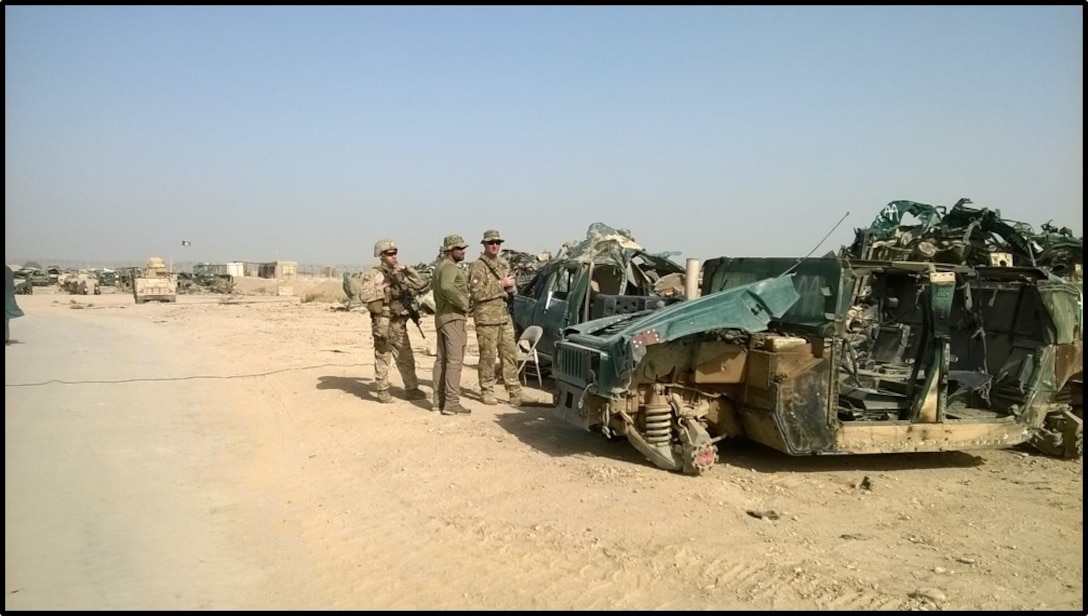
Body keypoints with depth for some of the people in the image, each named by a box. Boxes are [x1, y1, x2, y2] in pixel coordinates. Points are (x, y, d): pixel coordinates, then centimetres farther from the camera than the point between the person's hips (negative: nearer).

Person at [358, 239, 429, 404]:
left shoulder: (399, 274, 14)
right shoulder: (372, 274, -6)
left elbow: (419, 285, 10)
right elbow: (364, 296, -18)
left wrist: (406, 270, -1)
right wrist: (384, 292, -19)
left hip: (399, 324, 6)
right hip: (382, 322, -6)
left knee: (406, 358, 10)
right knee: (382, 359, 1)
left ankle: (411, 389, 17)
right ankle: (382, 391, 9)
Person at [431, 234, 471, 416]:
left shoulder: (439, 267, 19)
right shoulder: (450, 267, -14)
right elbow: (447, 286, -35)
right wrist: (463, 304, -23)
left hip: (441, 317, 10)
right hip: (453, 318, -10)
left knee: (442, 360, 13)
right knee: (454, 361, -11)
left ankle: (438, 400, 17)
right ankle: (451, 403, -14)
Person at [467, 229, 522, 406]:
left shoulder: (504, 263, 14)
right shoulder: (478, 266, -9)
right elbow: (476, 292, -20)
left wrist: (511, 288, 2)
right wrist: (500, 285, -17)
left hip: (505, 316, 7)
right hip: (486, 319, -6)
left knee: (510, 354, 6)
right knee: (488, 356, 0)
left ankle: (515, 391, 10)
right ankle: (487, 391, 10)